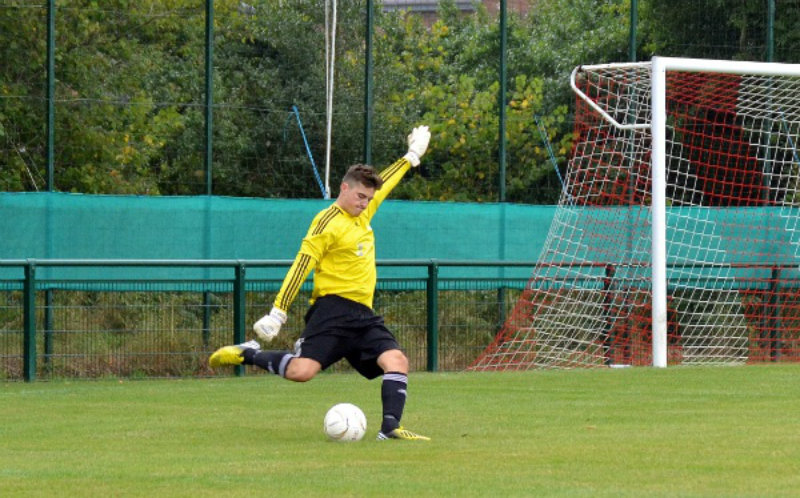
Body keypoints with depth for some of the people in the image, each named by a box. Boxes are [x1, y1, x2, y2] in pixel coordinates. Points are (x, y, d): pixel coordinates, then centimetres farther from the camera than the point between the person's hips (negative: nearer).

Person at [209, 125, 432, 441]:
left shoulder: (363, 214, 18)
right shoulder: (328, 221, -7)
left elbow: (384, 184, 38)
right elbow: (301, 265, -11)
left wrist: (412, 156, 47)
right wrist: (278, 312, -16)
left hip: (363, 314, 8)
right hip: (333, 307, -8)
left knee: (397, 361, -13)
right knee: (301, 371, -21)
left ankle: (390, 427, -16)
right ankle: (247, 355, 2)